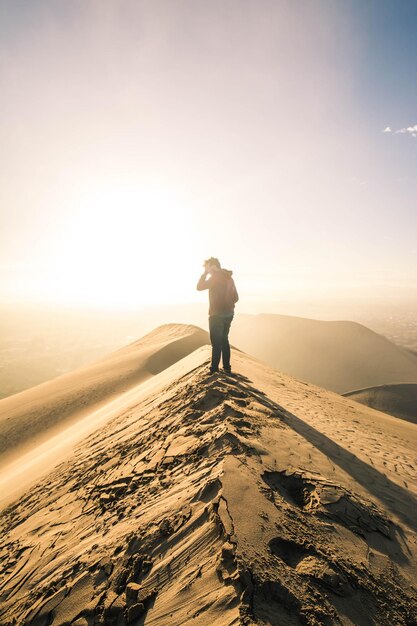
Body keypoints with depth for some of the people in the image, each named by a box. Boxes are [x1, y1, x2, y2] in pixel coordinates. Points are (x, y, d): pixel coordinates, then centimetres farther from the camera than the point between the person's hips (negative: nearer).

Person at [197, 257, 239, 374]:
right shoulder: (229, 278, 11)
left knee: (216, 343, -3)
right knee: (224, 340, 17)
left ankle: (214, 369, 2)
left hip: (217, 315, -8)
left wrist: (205, 273, -4)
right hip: (229, 314, 8)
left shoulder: (215, 277, -14)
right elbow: (235, 297, 14)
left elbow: (199, 287, -13)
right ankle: (227, 367, 22)